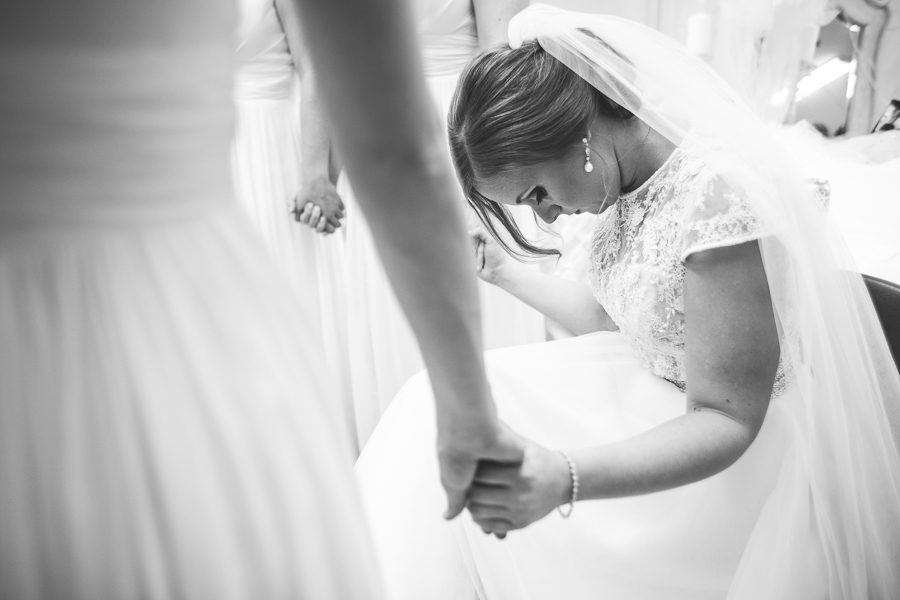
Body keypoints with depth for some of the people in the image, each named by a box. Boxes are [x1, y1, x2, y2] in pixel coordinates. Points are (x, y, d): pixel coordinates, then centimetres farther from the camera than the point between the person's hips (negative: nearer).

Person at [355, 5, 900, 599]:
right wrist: (501, 270, 9)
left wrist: (563, 479, -40)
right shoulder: (626, 178, -2)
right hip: (653, 396, 8)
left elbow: (727, 421, -26)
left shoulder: (718, 190, -28)